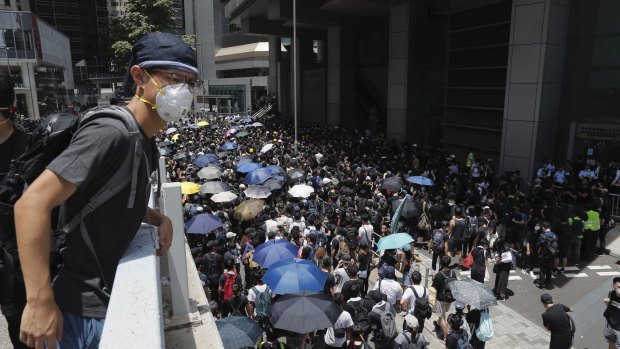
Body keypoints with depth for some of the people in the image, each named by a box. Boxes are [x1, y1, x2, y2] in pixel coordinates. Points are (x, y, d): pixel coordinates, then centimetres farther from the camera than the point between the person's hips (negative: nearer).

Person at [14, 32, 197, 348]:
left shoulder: (144, 140, 6)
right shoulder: (111, 133, -25)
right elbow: (33, 203, -29)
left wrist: (160, 219, -1)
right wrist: (40, 303, -28)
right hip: (88, 310, -9)